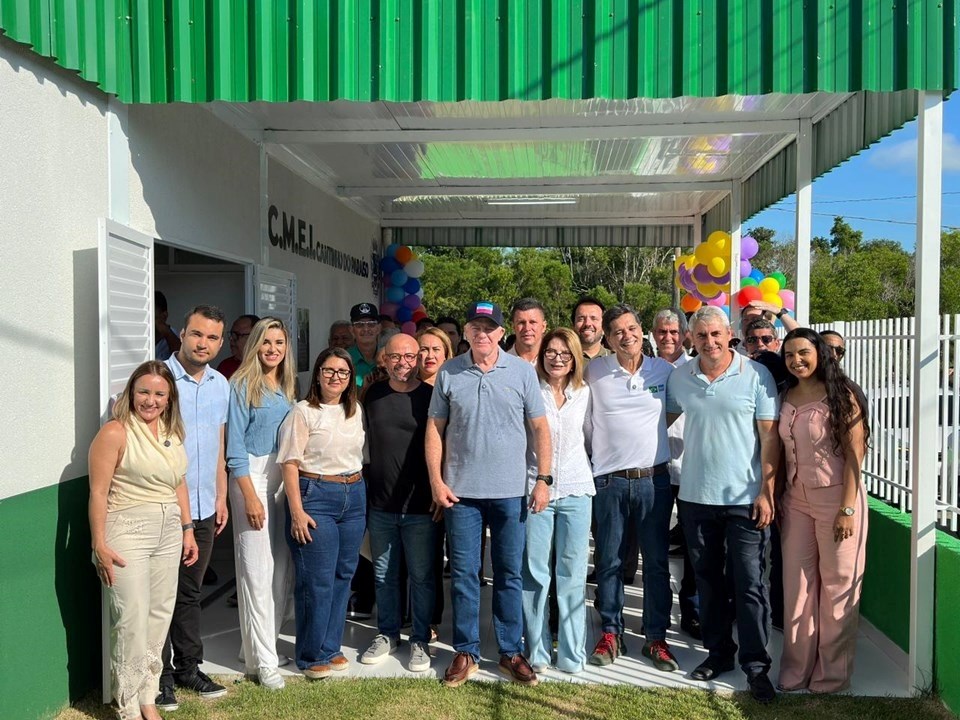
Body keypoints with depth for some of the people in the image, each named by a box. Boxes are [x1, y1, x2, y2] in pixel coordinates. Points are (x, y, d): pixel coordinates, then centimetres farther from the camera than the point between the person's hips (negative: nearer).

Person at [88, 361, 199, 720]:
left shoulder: (172, 432, 10)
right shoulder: (115, 433, -10)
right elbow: (98, 492, -11)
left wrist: (187, 529, 16)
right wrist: (100, 545, -13)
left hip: (168, 531, 7)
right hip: (127, 532, -6)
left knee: (160, 616, 10)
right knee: (132, 621, -4)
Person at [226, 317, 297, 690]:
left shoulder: (287, 386, 13)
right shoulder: (242, 386, -5)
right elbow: (235, 447, -9)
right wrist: (250, 496, -14)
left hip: (285, 476, 6)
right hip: (252, 475, -6)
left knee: (282, 567, 7)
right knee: (257, 569, -3)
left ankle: (259, 643, 23)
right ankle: (263, 660, 7)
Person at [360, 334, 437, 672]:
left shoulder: (431, 396, -5)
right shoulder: (372, 395, 6)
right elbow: (365, 443, 15)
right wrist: (365, 488, 11)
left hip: (420, 505, -3)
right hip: (380, 504, 4)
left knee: (421, 576, 7)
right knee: (384, 575, 15)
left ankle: (420, 640, 22)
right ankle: (387, 635, 32)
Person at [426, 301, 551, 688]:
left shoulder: (522, 371, -1)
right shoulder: (449, 373, 1)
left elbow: (540, 427, 1)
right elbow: (434, 429, 4)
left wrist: (543, 479, -4)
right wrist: (436, 481, -2)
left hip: (510, 491, 0)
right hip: (460, 491, 1)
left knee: (510, 574, 10)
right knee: (463, 573, 8)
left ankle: (511, 652, 24)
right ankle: (466, 652, 23)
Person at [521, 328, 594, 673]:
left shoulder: (584, 393, 7)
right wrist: (539, 478, -3)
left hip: (576, 490, 2)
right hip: (534, 488, -2)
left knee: (572, 574, 7)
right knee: (535, 573, 2)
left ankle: (572, 652, 19)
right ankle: (536, 650, 16)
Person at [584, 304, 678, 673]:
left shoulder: (664, 370, 1)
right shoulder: (593, 372, -1)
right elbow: (584, 420, 7)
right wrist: (598, 453, 8)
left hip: (654, 478, 1)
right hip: (609, 480, -1)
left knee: (657, 562, 7)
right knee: (609, 561, 8)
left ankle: (656, 639, 20)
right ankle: (610, 634, 22)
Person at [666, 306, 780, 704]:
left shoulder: (756, 375, -7)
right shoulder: (680, 377, 3)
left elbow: (770, 437, -6)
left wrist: (766, 492, -10)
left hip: (744, 498, -3)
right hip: (695, 495, 4)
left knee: (749, 584, 2)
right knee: (708, 581, 14)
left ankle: (756, 664, 15)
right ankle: (718, 652, 30)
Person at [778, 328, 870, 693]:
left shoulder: (843, 396, -8)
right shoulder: (787, 397, 7)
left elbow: (855, 454, -11)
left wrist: (847, 509, -16)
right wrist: (776, 498, 6)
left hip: (836, 497, -5)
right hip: (796, 499, 5)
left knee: (837, 585, 5)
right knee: (796, 584, 8)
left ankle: (832, 674, 19)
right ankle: (796, 669, 21)